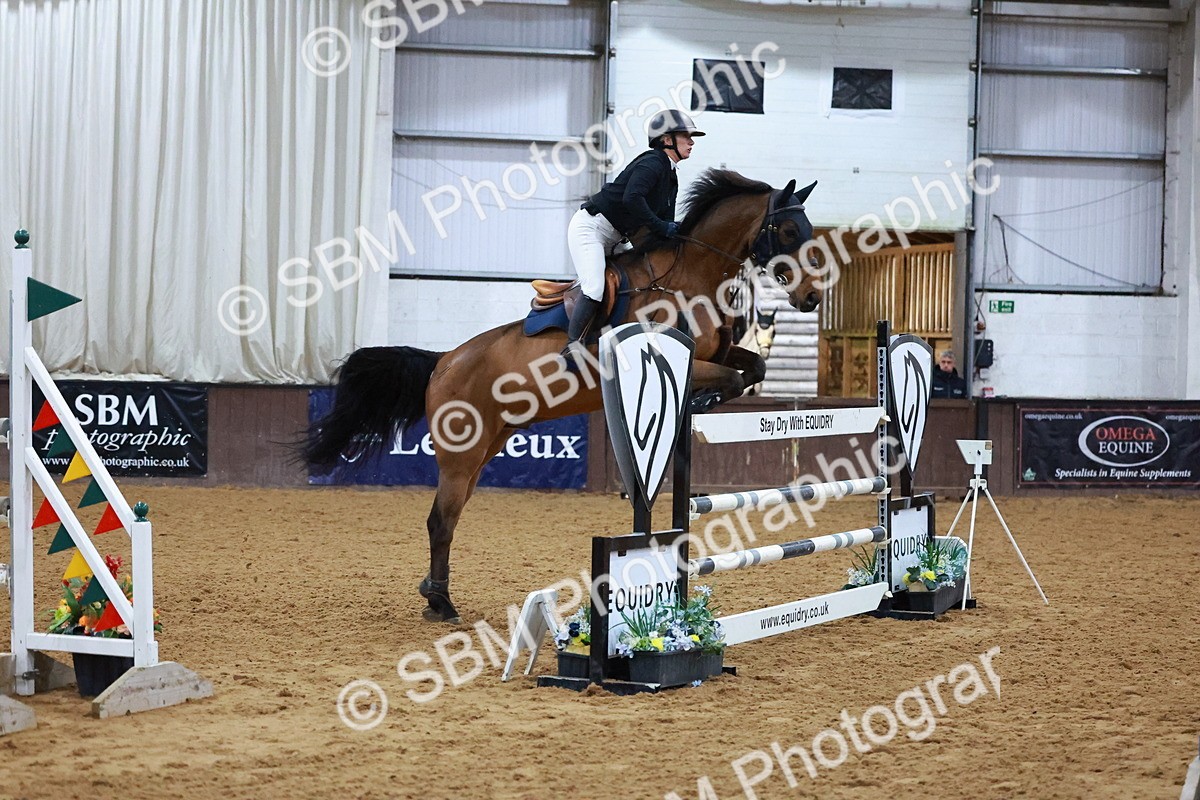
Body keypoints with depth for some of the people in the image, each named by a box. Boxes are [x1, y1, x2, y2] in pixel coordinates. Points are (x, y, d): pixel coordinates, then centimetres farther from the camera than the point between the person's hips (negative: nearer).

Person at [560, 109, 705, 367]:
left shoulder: (670, 177, 15)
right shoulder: (652, 163, -15)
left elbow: (667, 228, 17)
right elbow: (631, 198, -32)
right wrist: (661, 227, -24)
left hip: (610, 239, 11)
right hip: (589, 227, -11)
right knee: (595, 288, -24)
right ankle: (571, 349, -21)